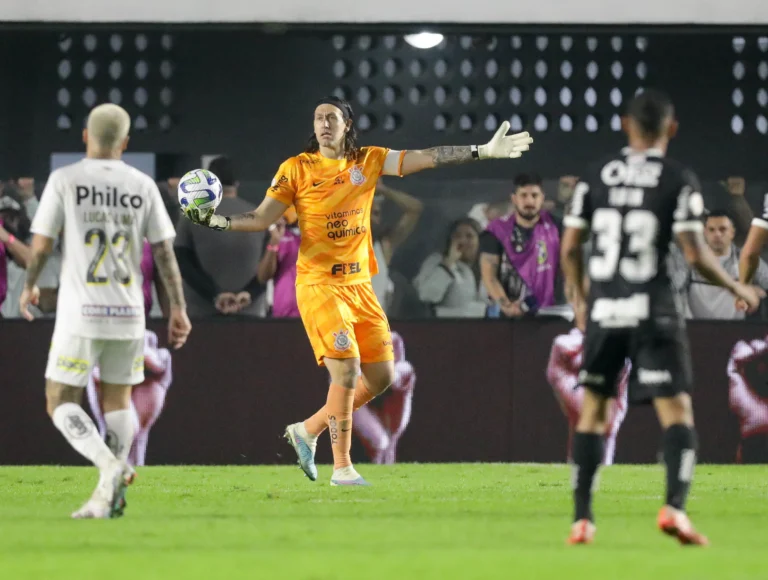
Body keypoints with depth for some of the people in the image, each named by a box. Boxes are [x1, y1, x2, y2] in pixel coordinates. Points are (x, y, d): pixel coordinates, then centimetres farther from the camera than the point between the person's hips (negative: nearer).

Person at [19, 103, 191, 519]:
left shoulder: (64, 180, -4)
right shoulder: (142, 186, 4)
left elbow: (40, 245, -4)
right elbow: (165, 252, 3)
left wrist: (29, 286, 14)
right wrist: (178, 309, 8)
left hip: (80, 312, -3)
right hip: (128, 313, 3)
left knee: (61, 404, 3)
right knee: (118, 401, 15)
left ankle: (109, 466, -21)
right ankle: (109, 496, 7)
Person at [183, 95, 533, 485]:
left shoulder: (369, 161, 7)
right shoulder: (297, 169, -1)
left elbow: (425, 158, 2)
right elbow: (261, 219, -2)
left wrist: (484, 151, -4)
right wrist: (216, 221, -16)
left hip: (360, 284, 5)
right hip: (319, 284, -5)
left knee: (381, 374, 5)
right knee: (346, 369, -16)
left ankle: (308, 431, 21)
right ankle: (341, 468, -7)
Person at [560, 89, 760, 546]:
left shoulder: (596, 177, 5)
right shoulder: (679, 181, -6)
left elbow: (570, 247, 7)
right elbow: (695, 254, -11)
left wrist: (577, 293, 25)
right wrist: (737, 289, 5)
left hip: (604, 310, 3)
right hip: (654, 311, -3)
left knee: (592, 410, 14)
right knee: (677, 411, -1)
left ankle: (582, 520, 11)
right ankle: (675, 506, -22)